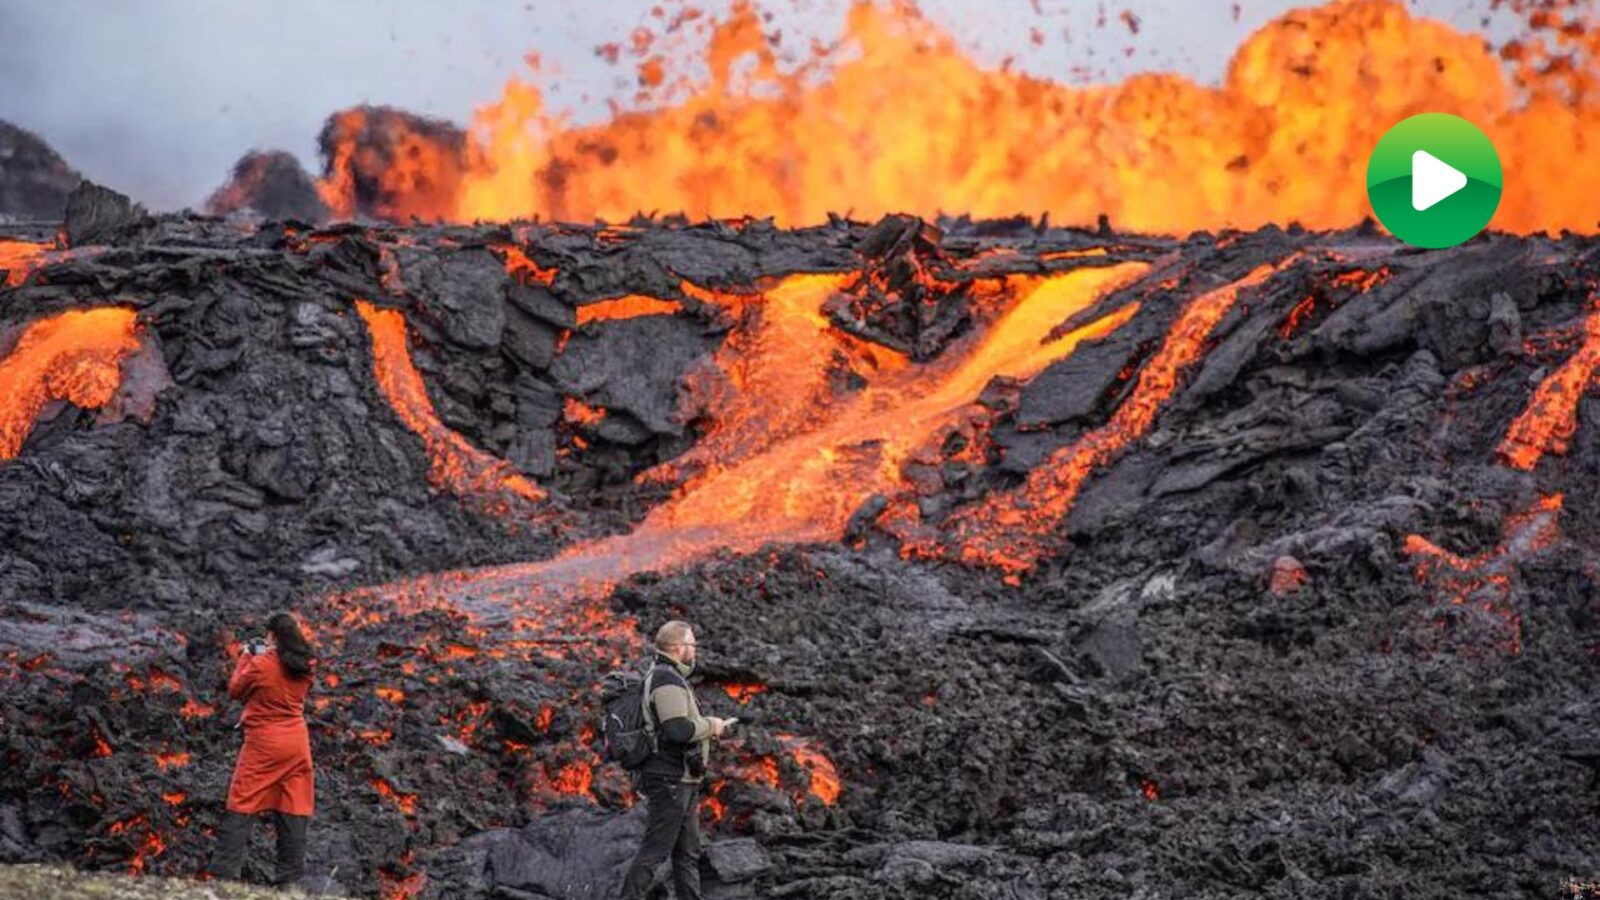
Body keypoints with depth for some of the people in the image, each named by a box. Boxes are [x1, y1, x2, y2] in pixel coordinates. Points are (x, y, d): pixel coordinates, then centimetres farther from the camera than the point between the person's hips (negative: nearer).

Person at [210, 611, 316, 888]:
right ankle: (290, 875, 5)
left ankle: (225, 870, -6)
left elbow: (235, 690, 2)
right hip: (297, 742, 5)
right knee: (293, 809, 6)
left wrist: (246, 658, 14)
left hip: (264, 742, -5)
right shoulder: (304, 667, 3)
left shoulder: (260, 665, -13)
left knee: (242, 805, -1)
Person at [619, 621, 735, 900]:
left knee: (688, 853, 11)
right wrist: (710, 725, -12)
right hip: (670, 781, -11)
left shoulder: (672, 678, 17)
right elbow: (678, 730, -27)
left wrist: (708, 726, 12)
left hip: (681, 782, 11)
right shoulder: (667, 680, -16)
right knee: (654, 850, -8)